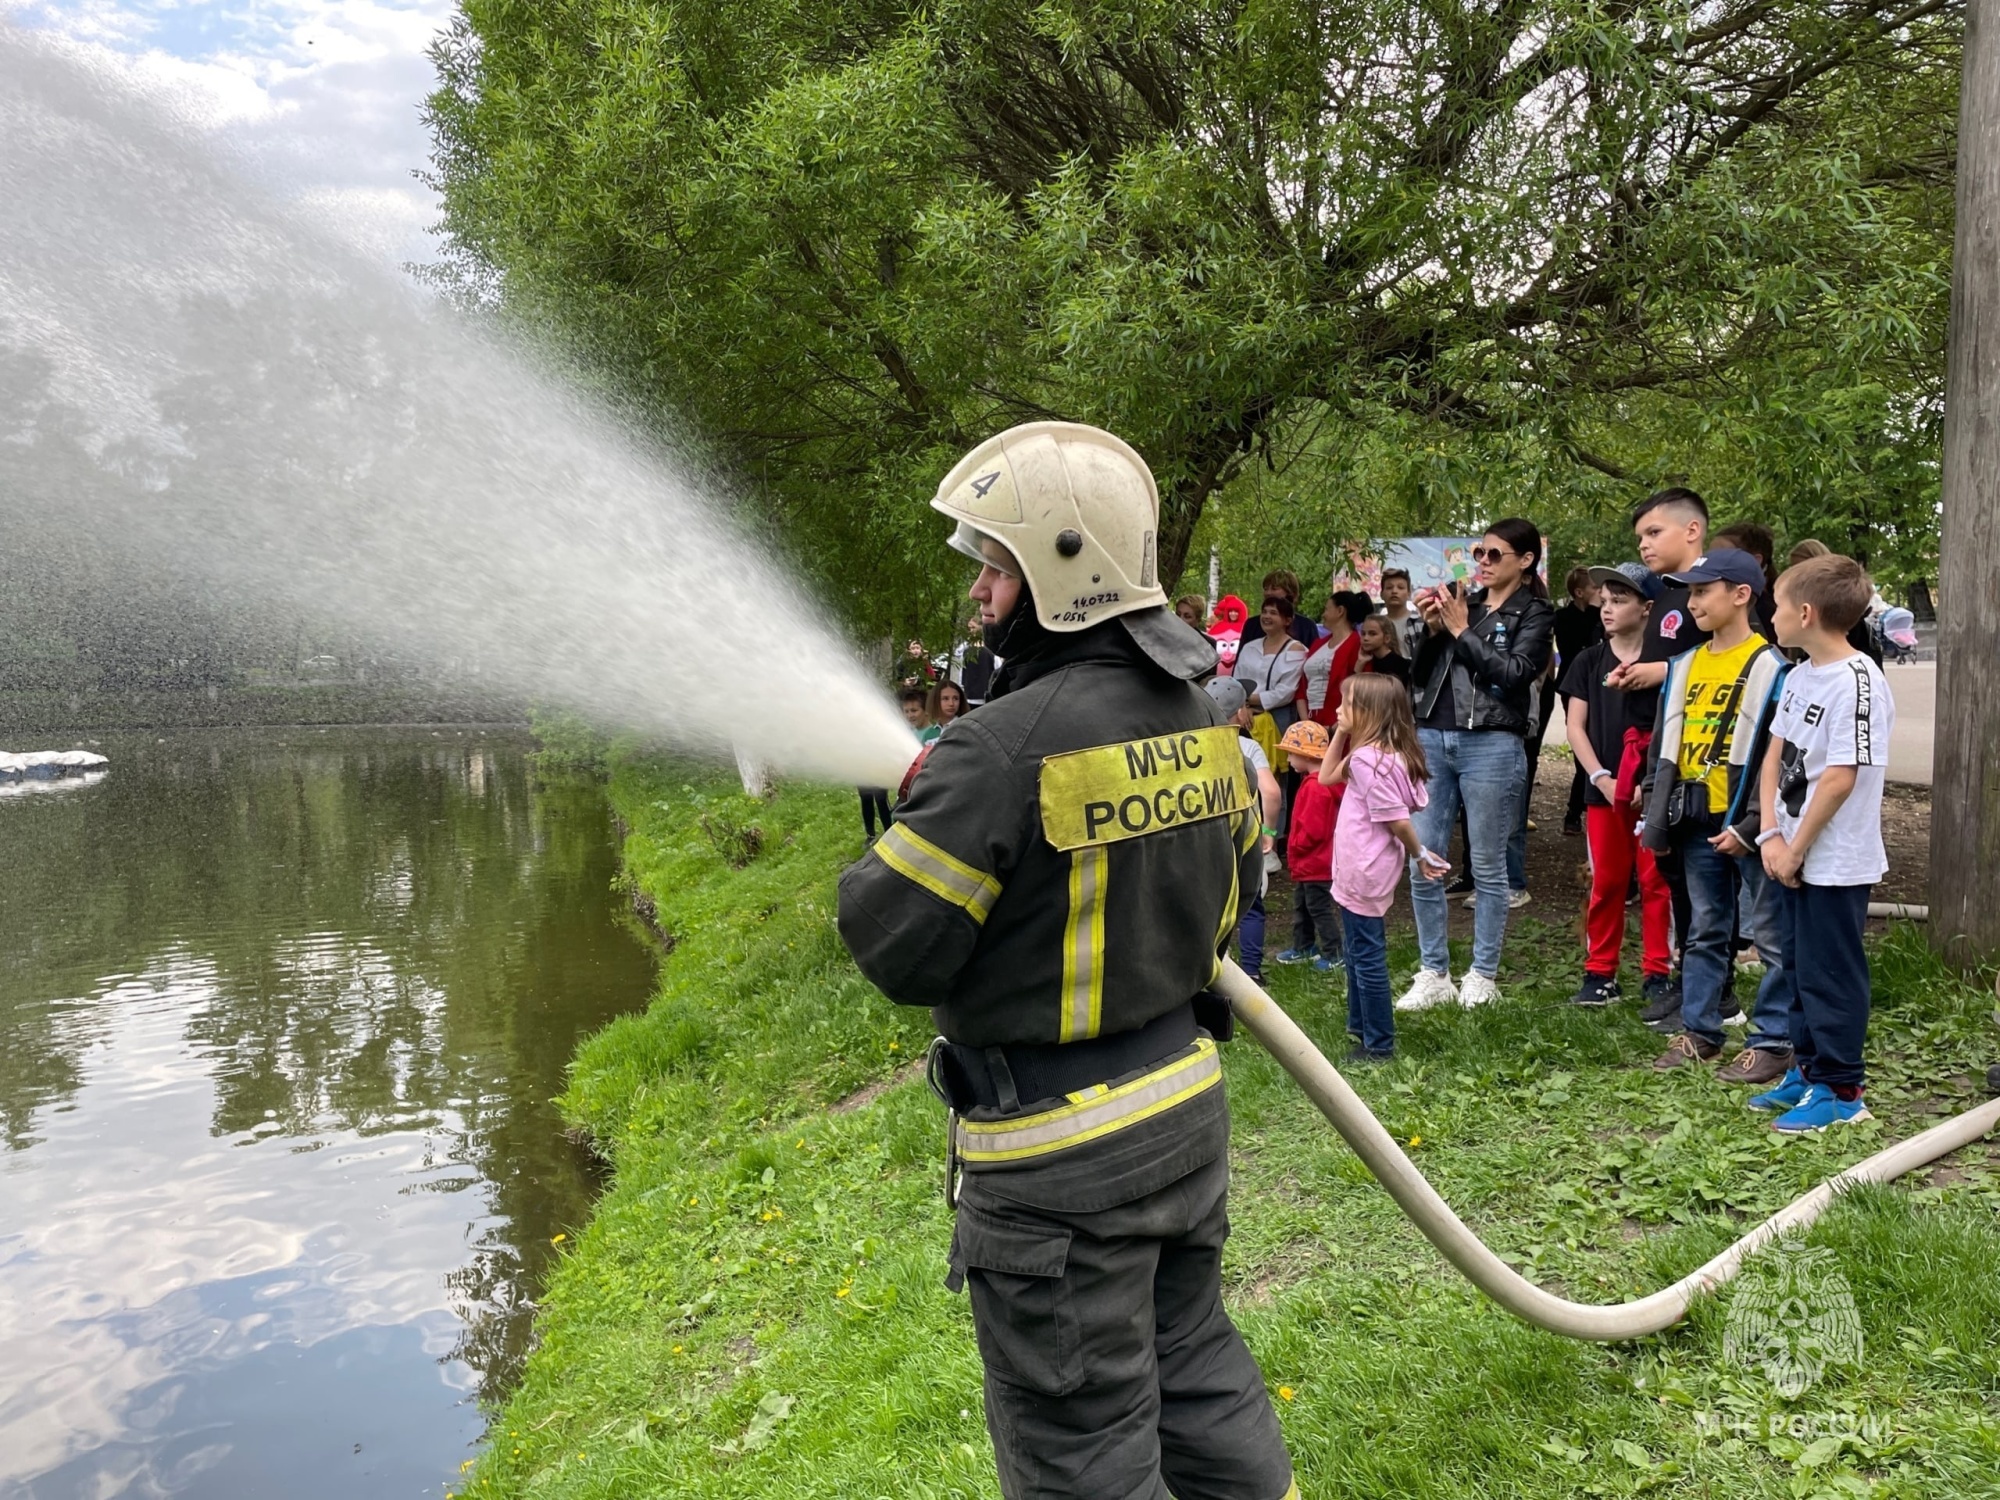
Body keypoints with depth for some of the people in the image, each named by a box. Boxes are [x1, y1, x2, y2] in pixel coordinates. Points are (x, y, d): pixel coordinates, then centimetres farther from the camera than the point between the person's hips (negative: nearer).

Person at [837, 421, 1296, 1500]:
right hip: (1186, 1100, 8)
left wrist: (915, 824, -2)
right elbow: (1233, 877, 14)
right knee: (1196, 1369, 26)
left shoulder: (1005, 746, -24)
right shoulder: (1200, 718, 2)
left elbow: (896, 945, -20)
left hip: (1059, 1151, -8)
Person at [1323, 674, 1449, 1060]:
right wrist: (1340, 733, 9)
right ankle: (1362, 1028, 35)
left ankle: (1378, 1045, 9)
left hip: (1363, 874, -11)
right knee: (1359, 953, 21)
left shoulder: (1370, 758, -23)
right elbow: (1327, 777, 18)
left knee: (1366, 956, -1)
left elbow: (1398, 820, -23)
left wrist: (1419, 855, -8)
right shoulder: (1373, 753, 8)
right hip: (1360, 870, 11)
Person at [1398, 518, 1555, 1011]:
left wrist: (1462, 631, -9)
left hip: (1491, 745, -5)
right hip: (1431, 739, 5)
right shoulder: (1461, 602, 16)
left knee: (1487, 866, 2)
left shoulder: (1534, 613, 4)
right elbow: (1419, 676, 14)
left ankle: (1482, 977, 13)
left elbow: (1515, 674, -12)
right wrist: (1432, 630, -1)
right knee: (1422, 864, 3)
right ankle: (1434, 974, 14)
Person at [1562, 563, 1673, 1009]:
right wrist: (1600, 777, -6)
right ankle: (1599, 972, 15)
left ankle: (1658, 973, 11)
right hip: (1604, 790, 3)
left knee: (1656, 881, 2)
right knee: (1606, 881, 8)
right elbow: (1575, 726, 5)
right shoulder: (1588, 661, 8)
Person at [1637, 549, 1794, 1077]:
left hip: (1746, 824, -7)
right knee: (1704, 930, 15)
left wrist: (1750, 827, -16)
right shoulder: (1685, 665, 12)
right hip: (1696, 822, 7)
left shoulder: (1769, 666, -10)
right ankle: (1698, 1030, 23)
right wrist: (1658, 813, 12)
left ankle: (1773, 1041, 10)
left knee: (1769, 933, 2)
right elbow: (1664, 744, 17)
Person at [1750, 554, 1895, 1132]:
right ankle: (1807, 1068, 32)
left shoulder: (1857, 682, -20)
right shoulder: (1799, 676, 8)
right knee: (1798, 965, 18)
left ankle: (1841, 1090, 15)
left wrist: (1796, 849, -15)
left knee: (1830, 974, 2)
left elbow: (1839, 779, -21)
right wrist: (1772, 836, -3)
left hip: (1836, 862, -9)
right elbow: (1774, 758, 8)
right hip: (1793, 856, 9)